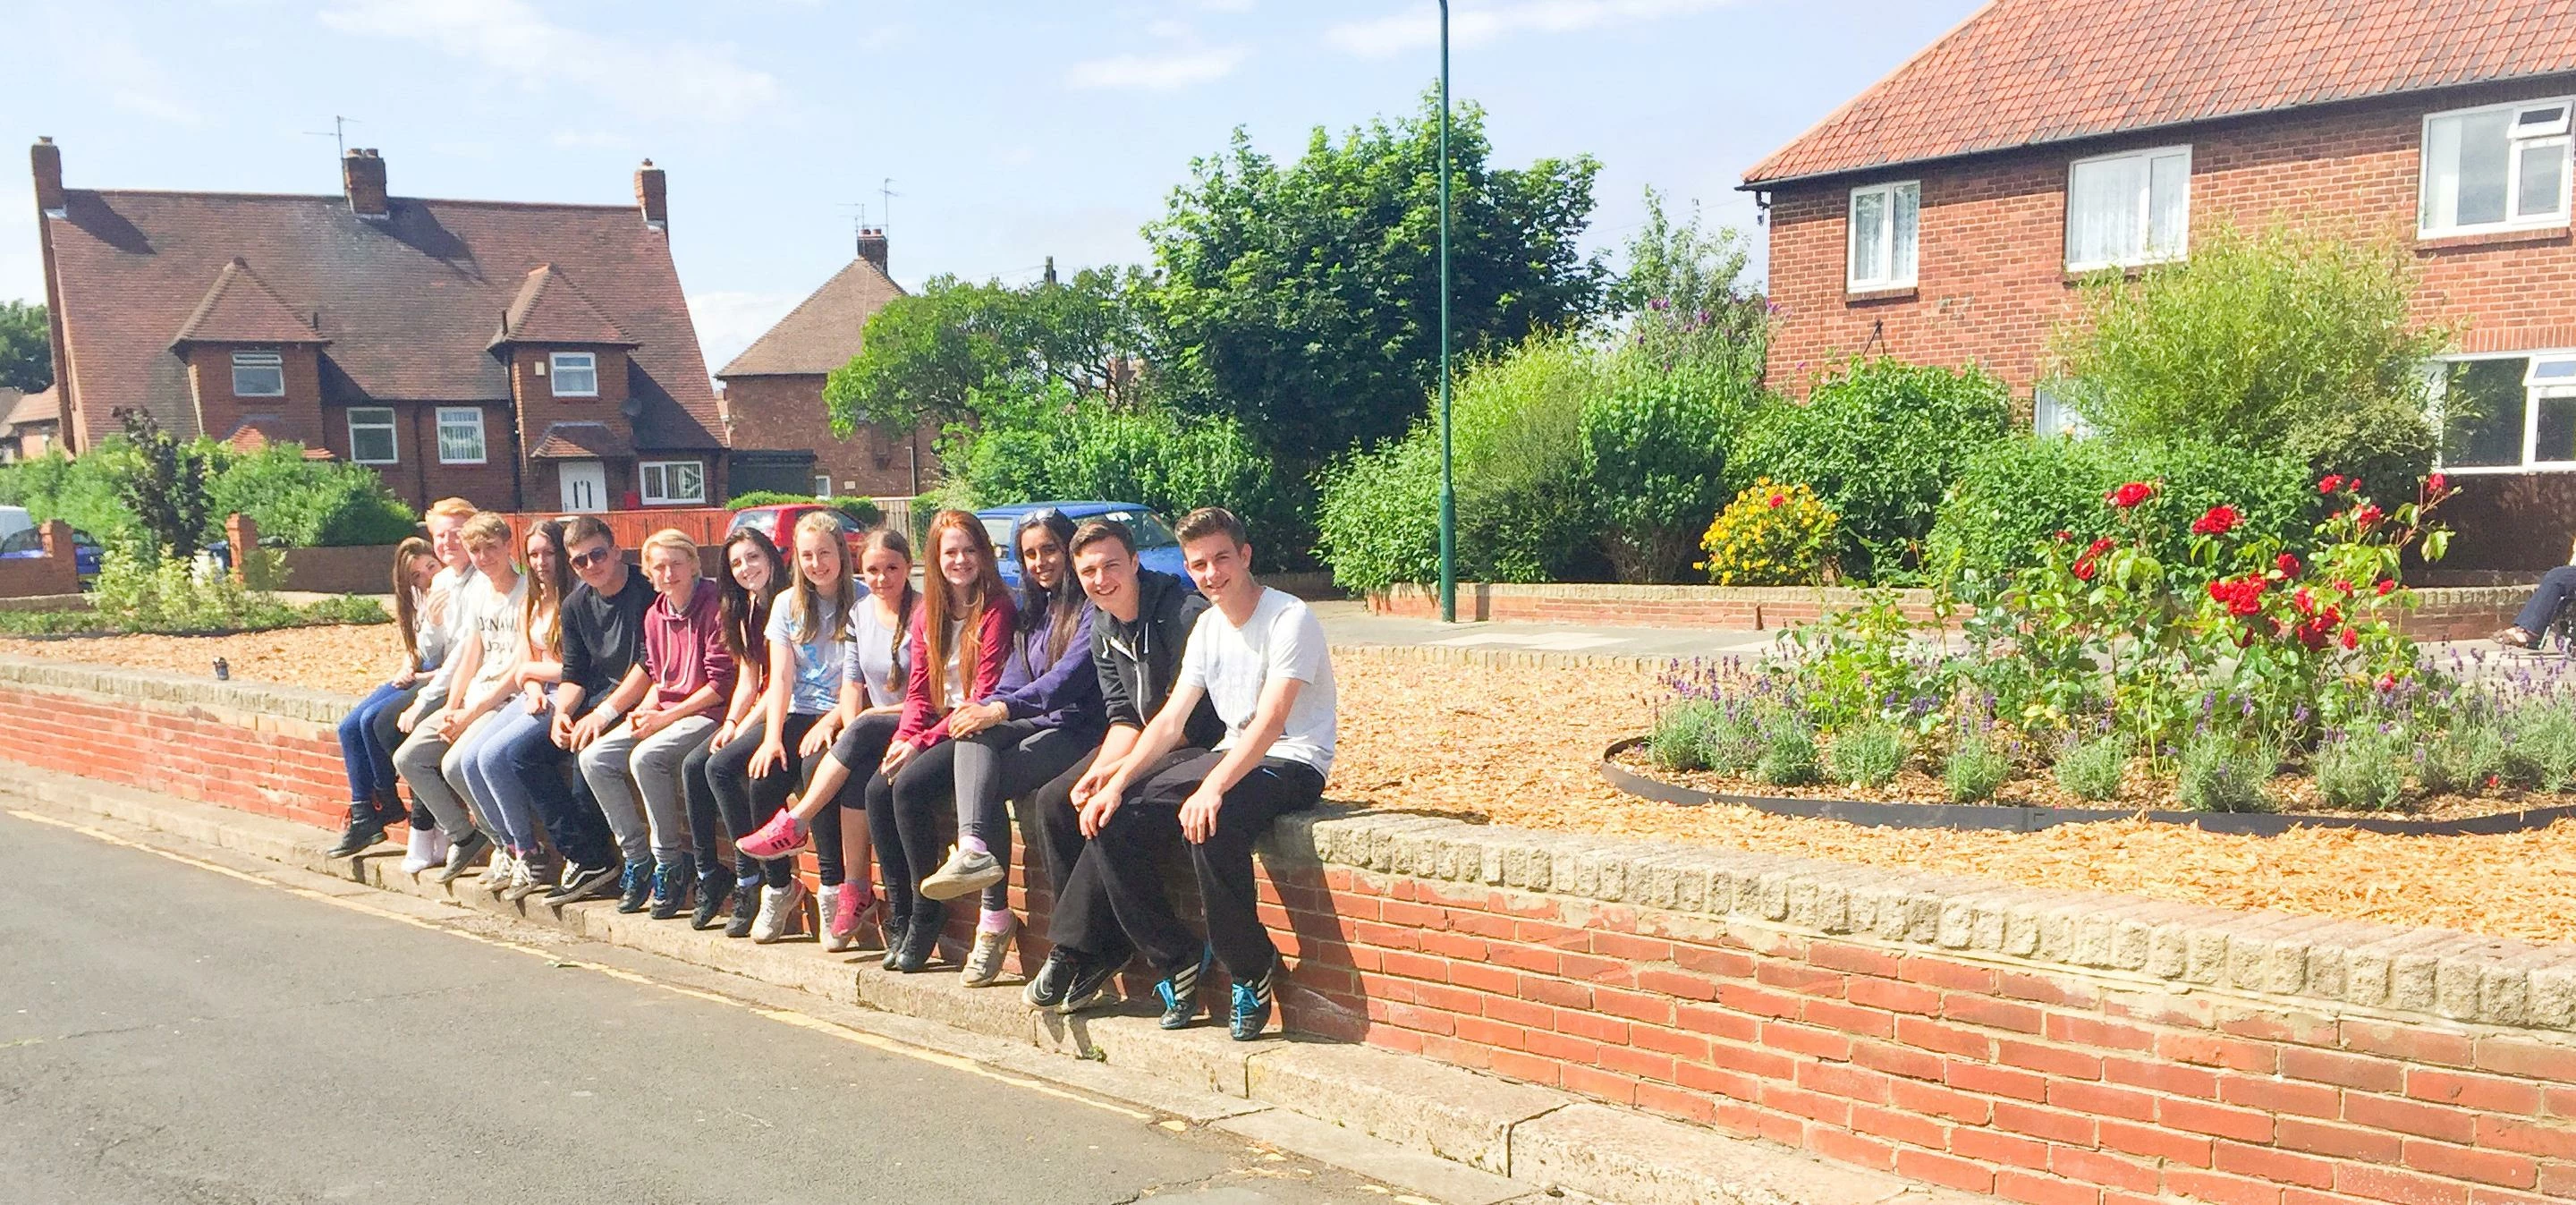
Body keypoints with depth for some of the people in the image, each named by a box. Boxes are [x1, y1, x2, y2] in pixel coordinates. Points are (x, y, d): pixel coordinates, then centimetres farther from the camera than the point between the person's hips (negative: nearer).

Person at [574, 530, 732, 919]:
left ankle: (671, 862, -15)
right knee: (594, 759, -9)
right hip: (664, 713, 8)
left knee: (645, 757, -31)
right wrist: (644, 709, -2)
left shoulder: (713, 607, -12)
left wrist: (666, 717, -15)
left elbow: (722, 684, -16)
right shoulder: (655, 615, 11)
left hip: (708, 713, -8)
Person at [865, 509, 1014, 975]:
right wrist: (903, 737, -9)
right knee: (878, 789, -17)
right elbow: (918, 691, 11)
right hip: (933, 730, 7)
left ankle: (927, 914, -12)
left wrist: (923, 741, -19)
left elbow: (985, 699, -15)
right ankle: (899, 914, -8)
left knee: (910, 787, -27)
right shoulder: (929, 613, 14)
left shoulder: (996, 610, -9)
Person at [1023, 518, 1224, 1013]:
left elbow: (1189, 717, -22)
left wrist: (1119, 770, -23)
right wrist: (1098, 769, -13)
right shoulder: (1103, 628, 7)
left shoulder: (1185, 613, -20)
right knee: (1054, 800, -7)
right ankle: (1101, 950, -5)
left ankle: (1075, 948, -16)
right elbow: (1123, 714, 6)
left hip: (1199, 746, -9)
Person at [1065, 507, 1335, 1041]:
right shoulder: (1208, 626, 10)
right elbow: (1169, 721, 6)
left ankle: (1252, 970, -15)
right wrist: (1116, 783, -9)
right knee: (1110, 823, -11)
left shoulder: (1289, 619, -14)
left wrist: (1213, 786, -39)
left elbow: (1270, 722, -25)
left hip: (1292, 764, -7)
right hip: (1232, 754, 8)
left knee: (1209, 825, -37)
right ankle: (1178, 959, 1)